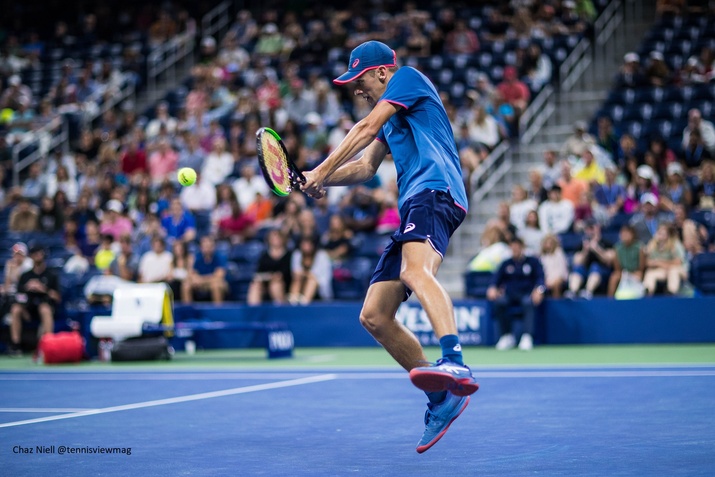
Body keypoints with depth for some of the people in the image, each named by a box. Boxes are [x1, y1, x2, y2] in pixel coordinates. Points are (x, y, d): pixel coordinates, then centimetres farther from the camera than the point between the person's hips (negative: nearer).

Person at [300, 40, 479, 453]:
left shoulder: (408, 77, 9)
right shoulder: (391, 116, 35)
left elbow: (367, 128, -2)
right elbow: (366, 168, 35)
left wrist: (322, 171, -1)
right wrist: (320, 180, 17)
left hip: (434, 192, -10)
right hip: (411, 208, 10)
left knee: (415, 271, -38)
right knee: (374, 317, 2)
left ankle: (456, 364, -61)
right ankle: (443, 399, 4)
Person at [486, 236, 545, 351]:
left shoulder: (533, 261, 12)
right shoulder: (506, 263, 20)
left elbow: (540, 277, 0)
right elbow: (497, 278, 12)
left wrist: (539, 289, -22)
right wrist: (493, 288, -12)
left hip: (527, 293, -2)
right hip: (510, 294, 2)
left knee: (528, 302, -39)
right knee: (499, 302, -32)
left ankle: (527, 337, -46)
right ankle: (507, 336, -26)